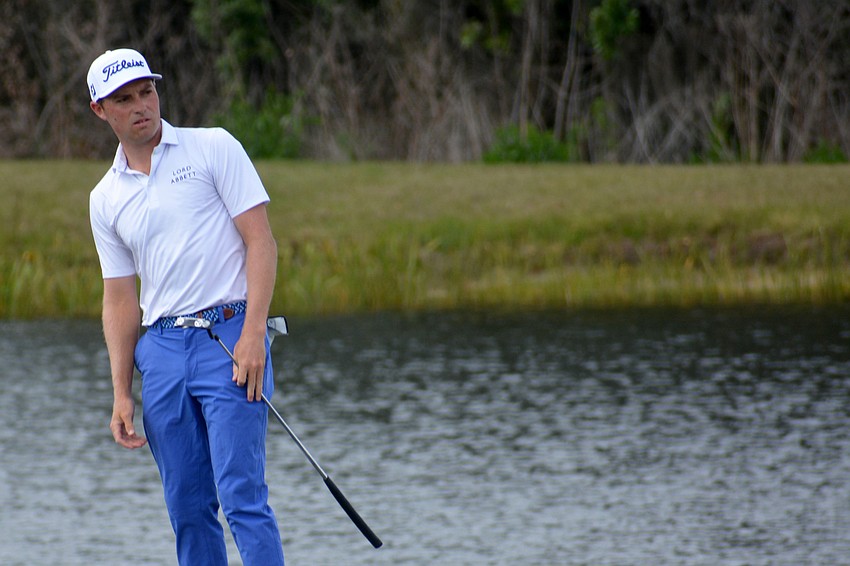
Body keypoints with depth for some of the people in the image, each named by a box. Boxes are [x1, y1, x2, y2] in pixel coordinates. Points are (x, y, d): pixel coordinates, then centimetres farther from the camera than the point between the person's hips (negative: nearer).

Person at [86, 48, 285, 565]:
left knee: (242, 497, -14)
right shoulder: (106, 198, 15)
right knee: (188, 508, 5)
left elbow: (261, 241, -4)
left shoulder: (214, 149, 1)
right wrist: (122, 393, 8)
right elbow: (121, 298, 17)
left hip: (229, 337, -5)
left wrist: (253, 335, -15)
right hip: (160, 351, 5)